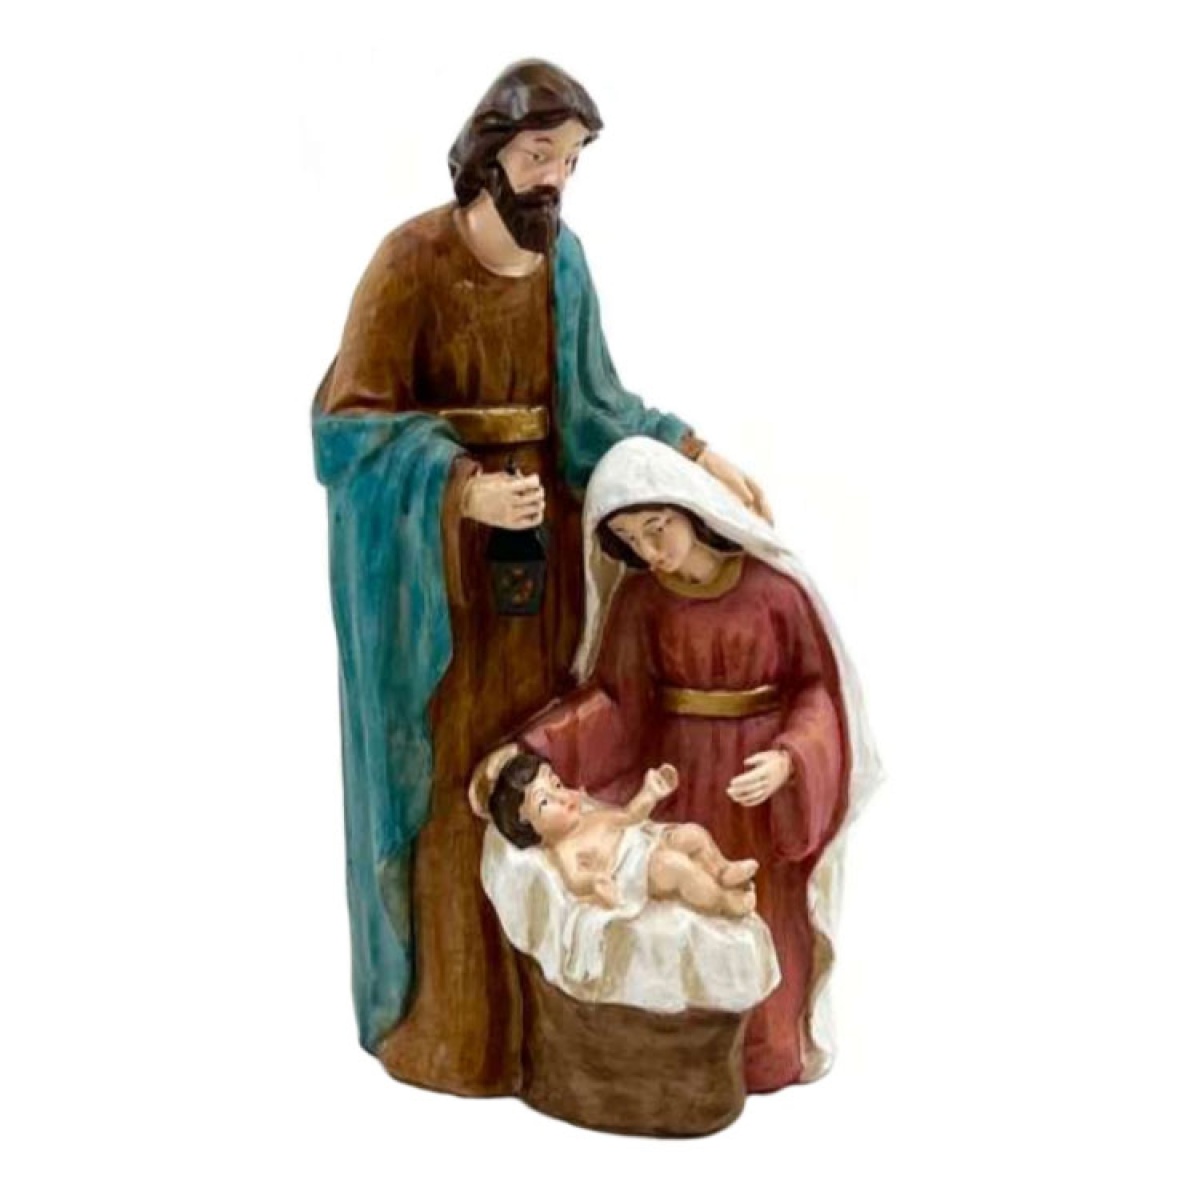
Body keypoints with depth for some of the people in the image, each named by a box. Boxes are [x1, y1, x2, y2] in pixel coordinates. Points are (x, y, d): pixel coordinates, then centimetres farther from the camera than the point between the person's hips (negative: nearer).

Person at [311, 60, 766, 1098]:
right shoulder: (414, 258, -14)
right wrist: (467, 491, -31)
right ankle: (442, 1006, 20)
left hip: (537, 535, 6)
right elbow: (356, 419, -18)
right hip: (432, 550, -6)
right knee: (449, 774, 2)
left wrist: (699, 453, -2)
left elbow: (589, 401, 8)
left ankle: (537, 987, 29)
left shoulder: (561, 254, 5)